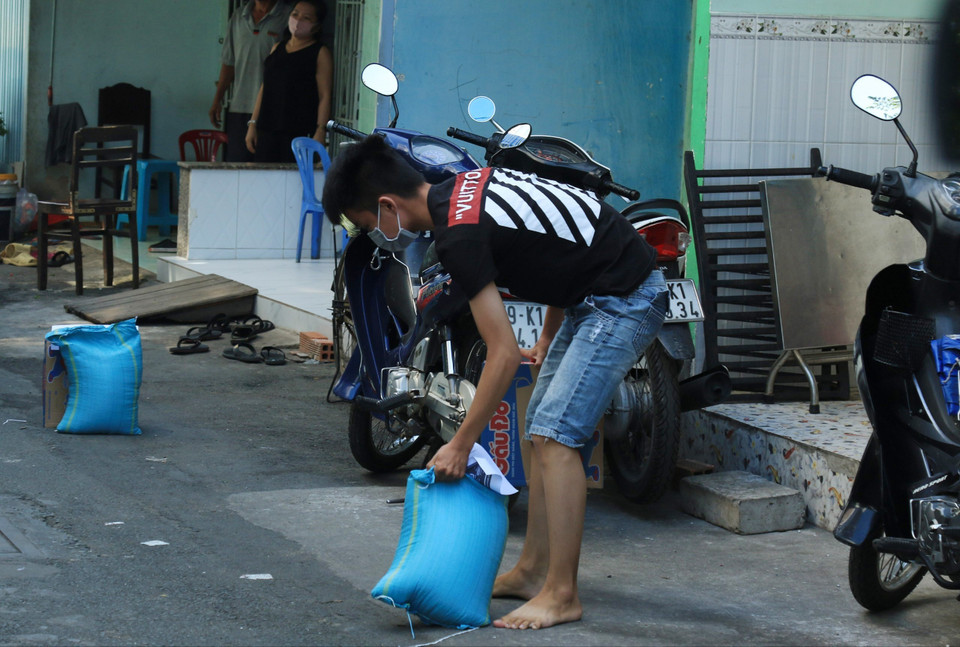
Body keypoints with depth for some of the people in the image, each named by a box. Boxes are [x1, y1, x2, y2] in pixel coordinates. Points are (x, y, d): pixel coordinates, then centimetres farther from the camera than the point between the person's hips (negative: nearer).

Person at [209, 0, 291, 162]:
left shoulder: (287, 17, -2)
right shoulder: (238, 17, 15)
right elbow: (228, 62, 20)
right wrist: (218, 99, 16)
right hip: (238, 108, 5)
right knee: (235, 161, 3)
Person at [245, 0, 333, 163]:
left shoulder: (320, 53, 0)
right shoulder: (277, 49, 18)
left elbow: (325, 96, -7)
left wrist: (320, 131, -16)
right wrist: (253, 124, 15)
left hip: (300, 131, -6)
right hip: (267, 130, 6)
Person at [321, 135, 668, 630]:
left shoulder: (459, 235, -22)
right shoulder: (465, 185, 7)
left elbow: (504, 355, -21)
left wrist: (460, 446, -14)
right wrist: (550, 336, 24)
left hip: (622, 301, -11)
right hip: (591, 296, 11)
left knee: (554, 434, -14)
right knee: (540, 432, 12)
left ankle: (561, 596, -10)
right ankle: (532, 571, 19)